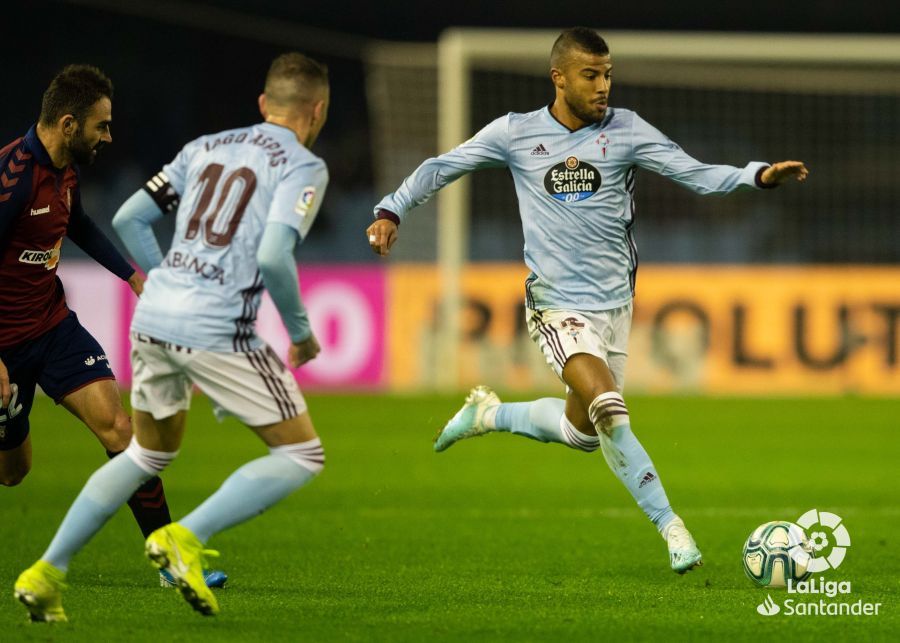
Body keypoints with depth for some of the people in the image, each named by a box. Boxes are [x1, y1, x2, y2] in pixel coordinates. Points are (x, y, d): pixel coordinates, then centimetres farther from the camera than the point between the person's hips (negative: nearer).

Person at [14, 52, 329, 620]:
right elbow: (272, 256, -17)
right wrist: (301, 330, -3)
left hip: (153, 318, 7)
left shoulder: (206, 148, 17)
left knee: (149, 453, 26)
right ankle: (185, 538, -11)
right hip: (216, 333, -7)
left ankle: (48, 572, 19)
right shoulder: (303, 166, -3)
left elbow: (128, 220, 16)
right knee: (302, 455, 4)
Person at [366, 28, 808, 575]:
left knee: (583, 431, 13)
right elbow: (441, 168, 6)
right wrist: (391, 211, -7)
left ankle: (490, 415, 39)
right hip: (557, 304, -4)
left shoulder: (625, 130, -2)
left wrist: (759, 176, -24)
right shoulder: (516, 134, -4)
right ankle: (670, 525, -14)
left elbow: (697, 174, -9)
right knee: (610, 410, -23)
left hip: (614, 303, 4)